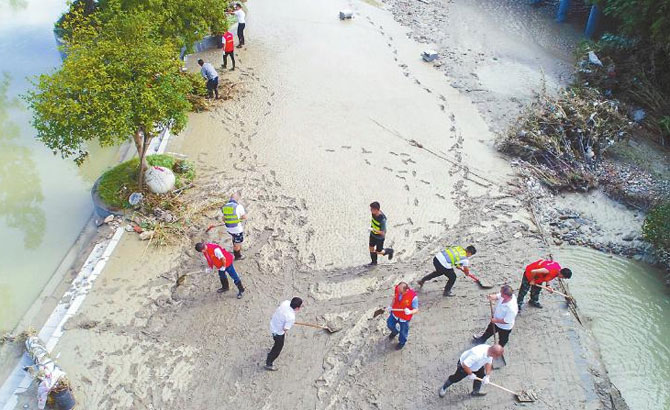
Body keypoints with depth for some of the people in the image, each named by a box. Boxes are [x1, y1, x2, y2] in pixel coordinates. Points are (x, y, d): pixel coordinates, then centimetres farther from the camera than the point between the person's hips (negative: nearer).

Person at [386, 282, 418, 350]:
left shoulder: (413, 297, -37)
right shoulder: (397, 289, -22)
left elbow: (416, 309, -26)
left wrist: (410, 312, -46)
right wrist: (391, 306, -8)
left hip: (405, 317, -4)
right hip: (395, 313, 4)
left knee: (403, 331, 20)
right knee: (390, 324, 25)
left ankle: (402, 342, 53)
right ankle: (395, 332, 61)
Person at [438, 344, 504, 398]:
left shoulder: (490, 351, -24)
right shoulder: (477, 354, -48)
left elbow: (488, 363, -4)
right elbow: (465, 364, -40)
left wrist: (487, 376, -11)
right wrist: (470, 374, -24)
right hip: (464, 366, -6)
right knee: (456, 378, 12)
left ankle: (475, 392, 45)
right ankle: (443, 388, 38)